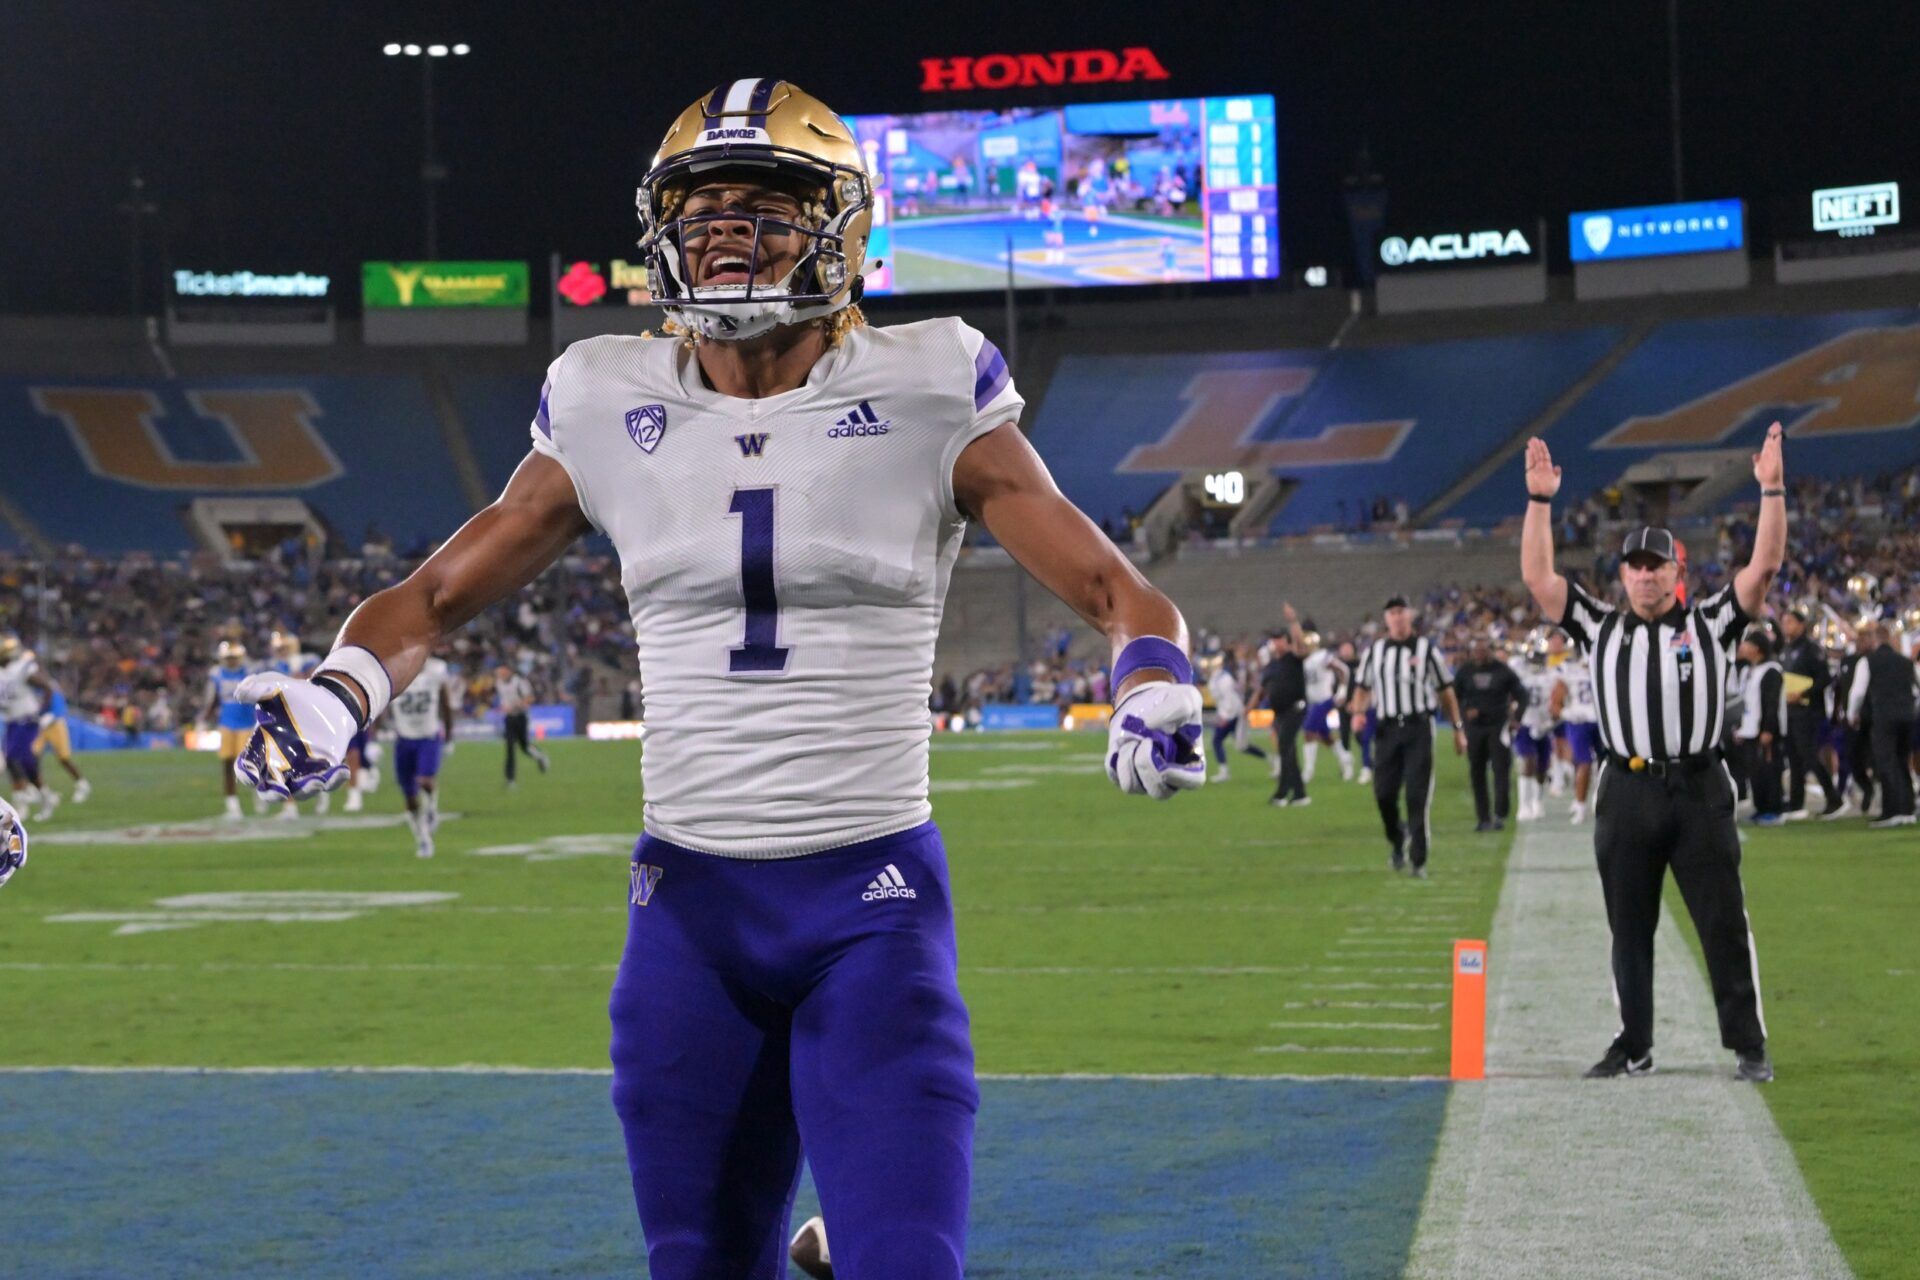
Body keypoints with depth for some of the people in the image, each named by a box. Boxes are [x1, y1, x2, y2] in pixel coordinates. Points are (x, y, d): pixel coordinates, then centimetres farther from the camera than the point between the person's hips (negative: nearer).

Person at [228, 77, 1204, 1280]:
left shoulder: (924, 395, -4)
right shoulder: (612, 412, 4)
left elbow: (1113, 587, -3)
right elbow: (441, 592, 12)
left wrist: (1154, 686, -24)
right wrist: (340, 687, -8)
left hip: (871, 898, -3)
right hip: (690, 906, 3)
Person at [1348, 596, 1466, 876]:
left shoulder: (1426, 648, 4)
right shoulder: (1375, 651, 11)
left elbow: (1446, 691, 8)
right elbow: (1363, 688, 18)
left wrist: (1458, 729, 7)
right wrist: (1358, 711, -3)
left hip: (1419, 729, -2)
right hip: (1387, 729, 2)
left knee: (1418, 796, -8)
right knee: (1384, 793, -3)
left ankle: (1418, 860, -4)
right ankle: (1396, 838, 26)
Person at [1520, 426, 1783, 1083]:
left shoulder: (1709, 622, 7)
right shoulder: (1600, 627, 12)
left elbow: (1764, 566, -2)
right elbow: (1537, 577, 6)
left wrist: (1772, 491, -9)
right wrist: (1539, 500, 0)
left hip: (1699, 791, -2)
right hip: (1626, 794, 2)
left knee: (1724, 923, -1)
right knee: (1629, 927, 8)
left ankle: (1748, 1045, 4)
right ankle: (1634, 1045, 17)